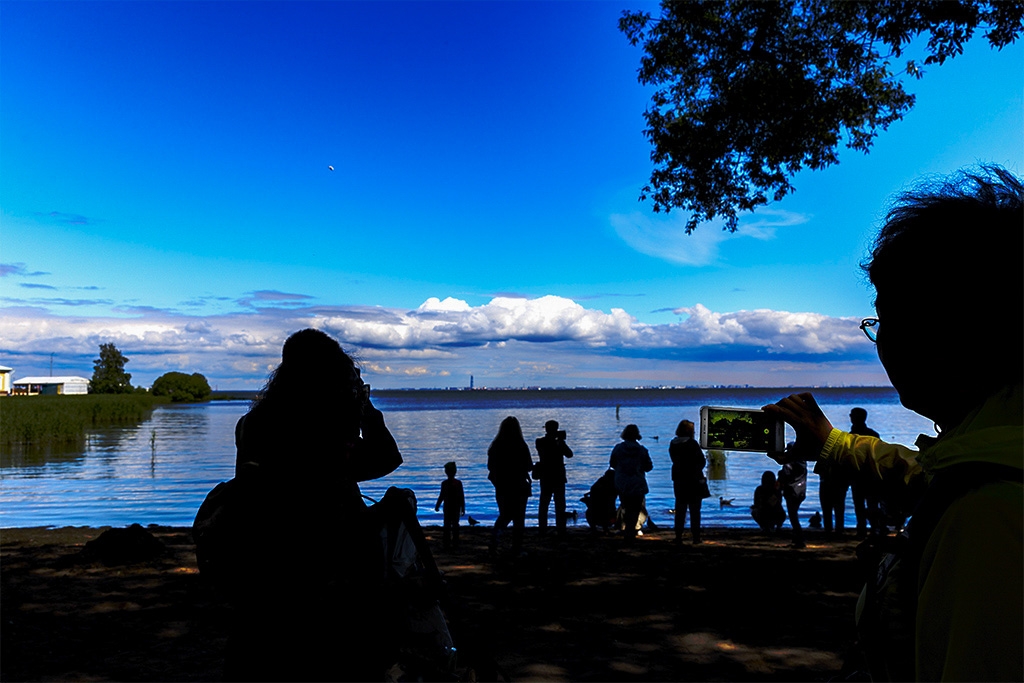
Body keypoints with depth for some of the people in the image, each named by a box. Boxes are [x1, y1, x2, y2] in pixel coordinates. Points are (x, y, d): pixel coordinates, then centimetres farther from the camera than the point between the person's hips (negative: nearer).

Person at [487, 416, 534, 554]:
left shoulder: (495, 446, -1)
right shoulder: (521, 446, -12)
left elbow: (490, 467, 6)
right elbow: (529, 467, -8)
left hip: (502, 487, 3)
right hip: (519, 487, -3)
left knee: (504, 515, 19)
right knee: (518, 518, 7)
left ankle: (495, 535, -2)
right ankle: (516, 548, 8)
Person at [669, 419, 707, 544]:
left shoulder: (673, 444, 2)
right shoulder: (692, 444, -14)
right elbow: (702, 461, -9)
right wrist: (696, 468, 8)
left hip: (678, 479, 4)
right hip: (694, 480, -4)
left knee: (680, 508, 11)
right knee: (694, 510, 5)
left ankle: (678, 536, 11)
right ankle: (695, 537, 6)